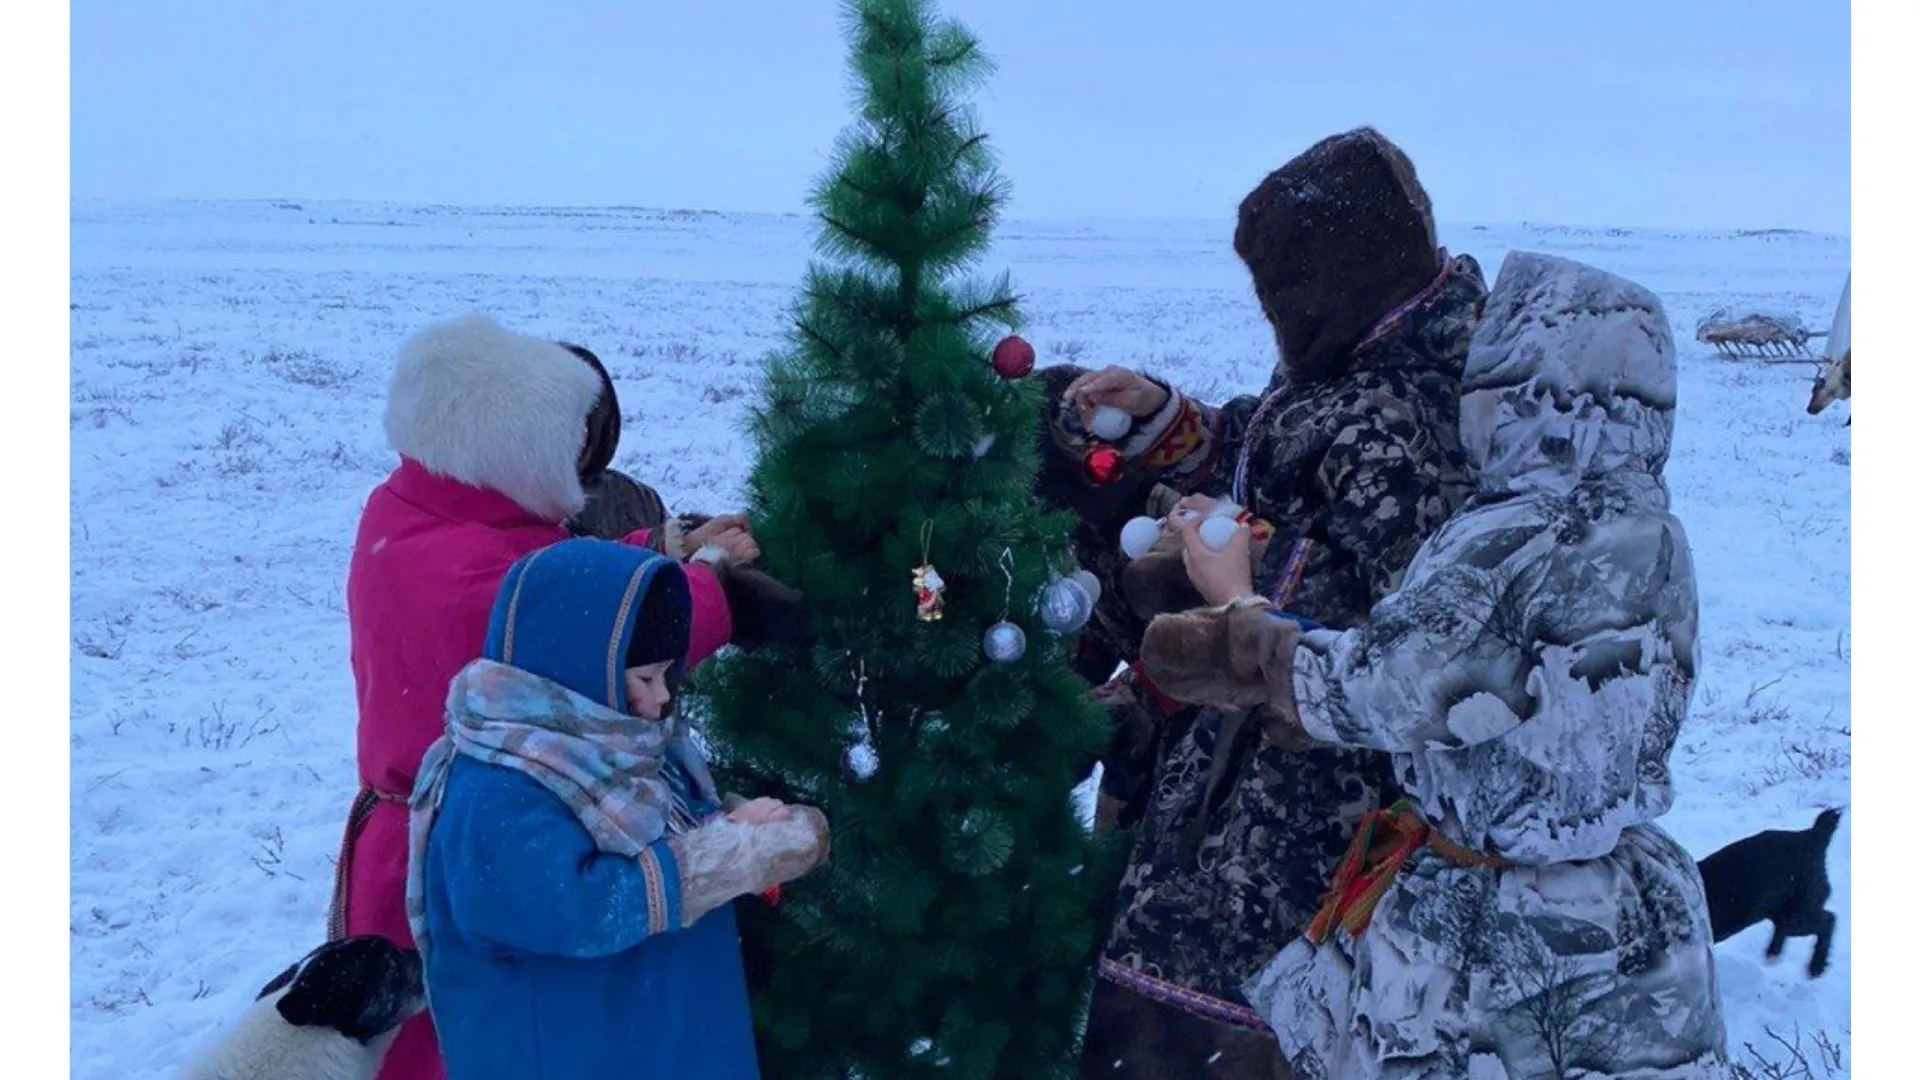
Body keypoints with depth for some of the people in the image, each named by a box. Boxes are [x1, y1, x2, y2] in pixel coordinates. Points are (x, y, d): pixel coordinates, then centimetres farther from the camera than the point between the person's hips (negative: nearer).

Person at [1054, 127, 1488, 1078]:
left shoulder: (1391, 423, -26)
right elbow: (1264, 460, 18)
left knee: (1193, 983, -1)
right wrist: (1162, 419, 3)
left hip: (1298, 777, -9)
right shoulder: (1357, 367, 4)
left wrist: (1245, 546, -22)